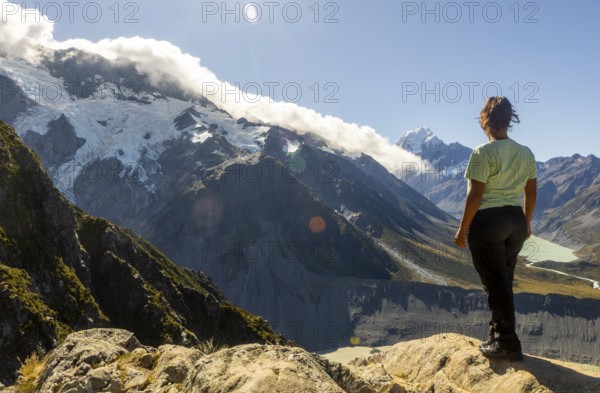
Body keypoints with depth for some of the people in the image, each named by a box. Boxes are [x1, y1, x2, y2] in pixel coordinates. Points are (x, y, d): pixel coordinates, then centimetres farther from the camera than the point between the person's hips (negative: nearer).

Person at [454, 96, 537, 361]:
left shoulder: (483, 153, -15)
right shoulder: (526, 153, 6)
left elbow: (475, 195, -17)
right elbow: (531, 193, 10)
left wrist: (463, 230, -10)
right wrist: (526, 223, 22)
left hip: (487, 222, -7)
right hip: (516, 221, 7)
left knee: (495, 284, 3)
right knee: (504, 281, 17)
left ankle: (508, 344, 12)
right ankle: (499, 336, 29)